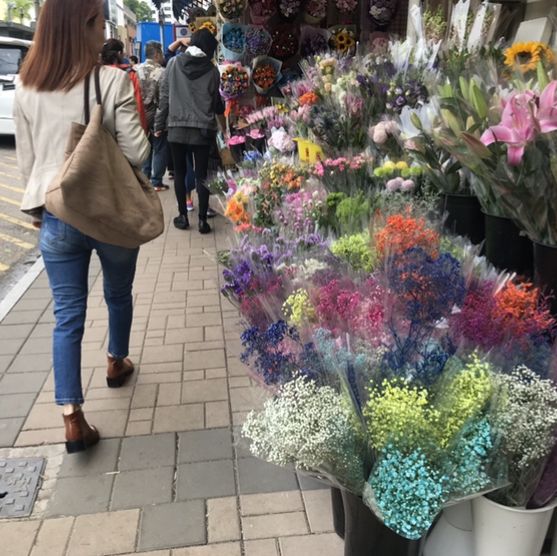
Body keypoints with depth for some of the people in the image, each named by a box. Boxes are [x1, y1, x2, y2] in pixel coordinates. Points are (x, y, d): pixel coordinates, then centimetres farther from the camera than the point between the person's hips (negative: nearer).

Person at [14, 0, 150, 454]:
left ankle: (73, 420, 7)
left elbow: (26, 162, 7)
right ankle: (117, 364, 44)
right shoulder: (113, 81, -13)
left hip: (57, 217, 3)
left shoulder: (26, 89, 1)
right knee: (118, 294, 22)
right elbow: (137, 154, -13)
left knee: (67, 314, 7)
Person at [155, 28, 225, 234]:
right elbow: (216, 101, 6)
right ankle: (202, 219, 4)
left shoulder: (174, 63, 2)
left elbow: (164, 96, 2)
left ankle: (183, 216, 14)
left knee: (180, 172, 11)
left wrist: (159, 125, 8)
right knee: (201, 174, 4)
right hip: (203, 129, -1)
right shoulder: (212, 70, -1)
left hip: (177, 127, 1)